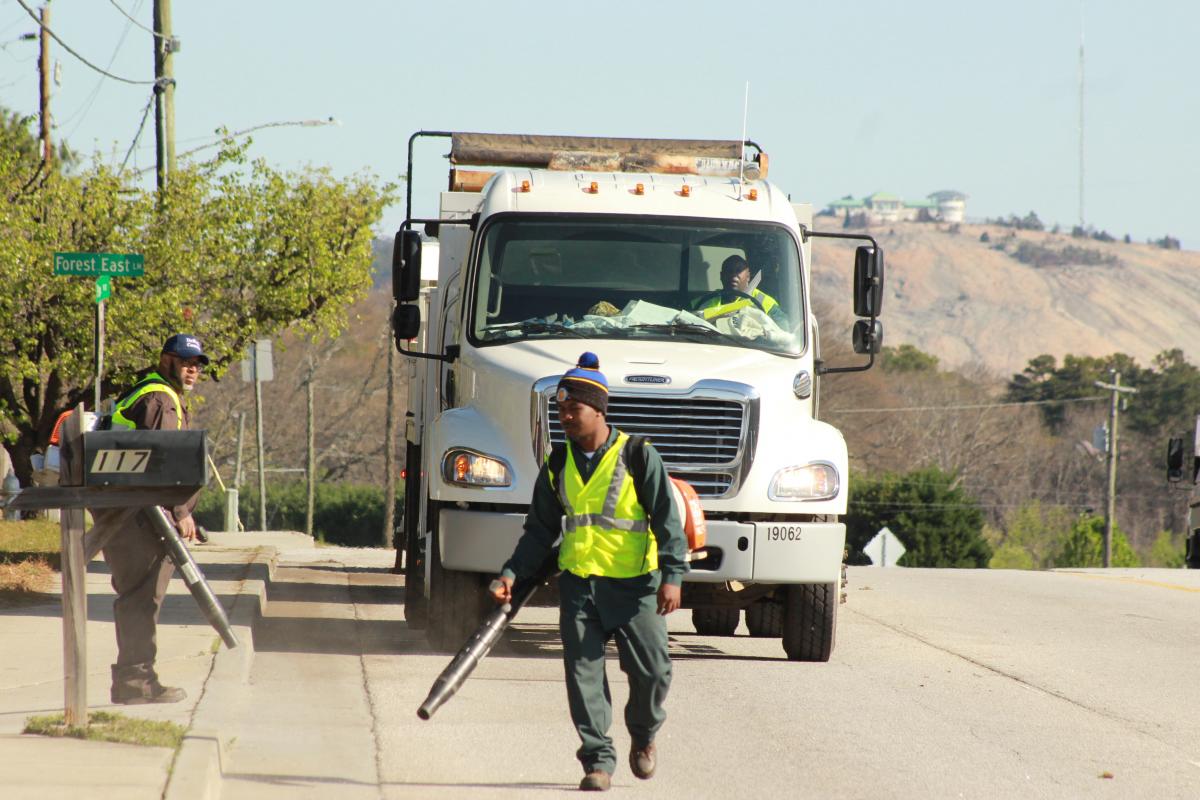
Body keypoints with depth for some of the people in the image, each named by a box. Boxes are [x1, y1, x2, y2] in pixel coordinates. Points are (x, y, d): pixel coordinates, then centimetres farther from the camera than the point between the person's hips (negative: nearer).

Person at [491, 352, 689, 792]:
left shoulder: (638, 456, -3)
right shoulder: (558, 465, 9)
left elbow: (667, 520, -5)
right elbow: (541, 529, 15)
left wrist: (672, 576, -14)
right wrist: (512, 573, 4)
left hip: (634, 584, -3)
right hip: (579, 584, 3)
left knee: (651, 669, -4)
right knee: (583, 672, -4)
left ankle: (644, 735, 26)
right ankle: (598, 760, 3)